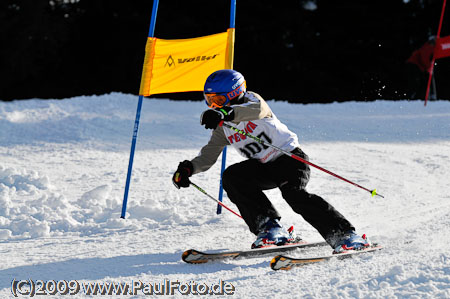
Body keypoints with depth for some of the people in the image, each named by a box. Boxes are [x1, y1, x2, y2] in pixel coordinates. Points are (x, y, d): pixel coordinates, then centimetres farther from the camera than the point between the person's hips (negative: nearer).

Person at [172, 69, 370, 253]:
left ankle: (345, 236, -28)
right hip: (264, 167, 6)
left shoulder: (250, 100, -11)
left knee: (293, 193, -31)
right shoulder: (222, 129, 7)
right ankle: (270, 228, -19)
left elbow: (258, 109, -36)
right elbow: (209, 156, 6)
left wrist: (226, 113, -54)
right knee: (231, 177, -17)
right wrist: (188, 168, -16)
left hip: (290, 156, -6)